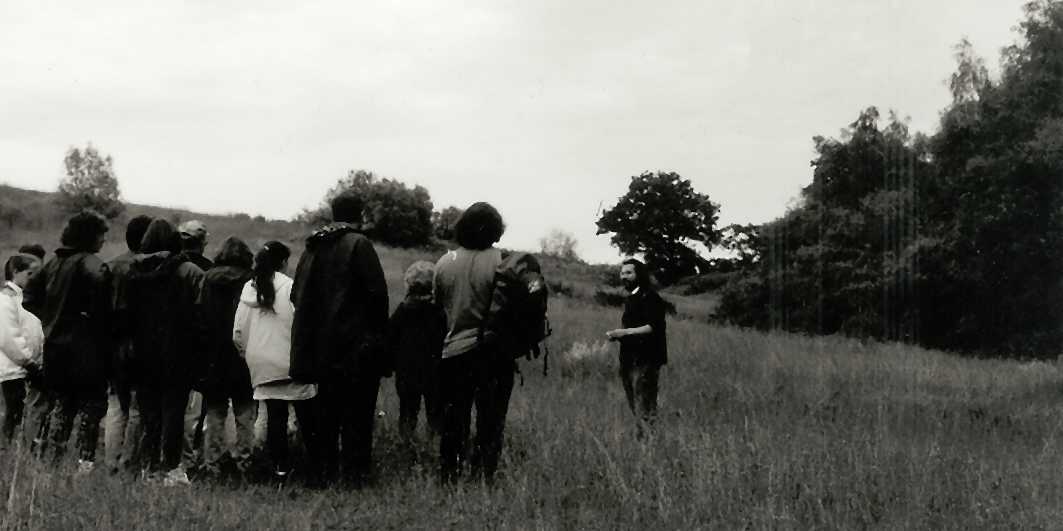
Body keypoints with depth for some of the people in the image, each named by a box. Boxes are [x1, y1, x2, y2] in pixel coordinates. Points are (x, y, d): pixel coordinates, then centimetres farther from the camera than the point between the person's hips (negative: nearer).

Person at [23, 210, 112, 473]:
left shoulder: (54, 262, 12)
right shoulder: (92, 264, -11)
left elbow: (30, 296, 14)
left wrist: (51, 318, 14)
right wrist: (92, 317, -19)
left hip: (55, 345, 7)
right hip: (86, 347, -7)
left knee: (61, 405, 16)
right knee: (92, 405, 1)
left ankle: (52, 459, 16)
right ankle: (86, 461, -1)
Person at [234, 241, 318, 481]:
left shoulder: (249, 288, 3)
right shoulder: (291, 287, -11)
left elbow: (238, 333, 4)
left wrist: (249, 352, 20)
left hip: (263, 365, 4)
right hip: (292, 362, -4)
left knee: (275, 416, 10)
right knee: (306, 416, 5)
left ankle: (280, 466, 11)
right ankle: (315, 468, 7)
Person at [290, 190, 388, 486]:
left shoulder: (313, 248, 10)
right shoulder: (358, 245, -9)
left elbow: (297, 295, 13)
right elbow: (376, 292, -15)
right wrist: (379, 331, -4)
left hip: (321, 347, 6)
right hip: (357, 346, -6)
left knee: (327, 415, 13)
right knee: (357, 416, -3)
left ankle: (327, 473, 16)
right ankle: (355, 475, -5)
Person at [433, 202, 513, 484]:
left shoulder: (444, 263, 0)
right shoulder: (502, 261, -12)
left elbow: (439, 303, 10)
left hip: (454, 352, 3)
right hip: (494, 353, -3)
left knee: (453, 425, 10)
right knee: (490, 421, 5)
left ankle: (448, 479, 13)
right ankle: (484, 476, 3)